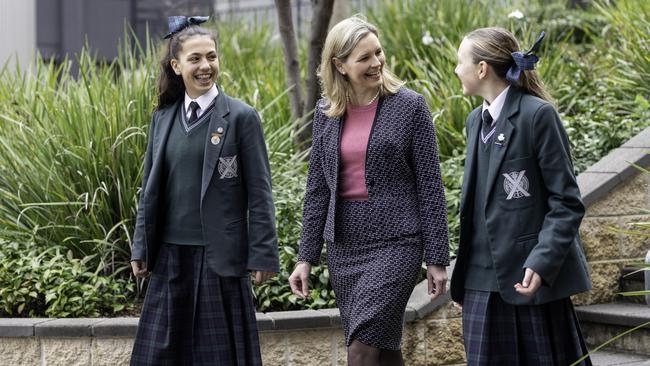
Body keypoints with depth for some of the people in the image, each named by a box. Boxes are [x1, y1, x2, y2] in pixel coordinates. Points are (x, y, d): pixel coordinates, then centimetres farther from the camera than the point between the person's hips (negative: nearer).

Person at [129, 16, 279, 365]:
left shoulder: (241, 117, -5)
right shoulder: (163, 119, 8)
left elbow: (259, 193, -5)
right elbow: (150, 188, 14)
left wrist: (262, 255, -9)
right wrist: (140, 249, 11)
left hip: (220, 254, -4)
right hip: (170, 253, 4)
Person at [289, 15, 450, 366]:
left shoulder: (409, 106, -4)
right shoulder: (326, 112, 7)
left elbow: (429, 187, -4)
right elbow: (317, 188, 11)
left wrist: (437, 259, -6)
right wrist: (305, 258, 8)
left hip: (394, 243, -5)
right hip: (344, 244, 5)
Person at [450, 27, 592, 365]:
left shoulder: (537, 114, -9)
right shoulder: (476, 120, 14)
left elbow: (567, 203, -11)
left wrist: (541, 263, -22)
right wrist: (461, 279, 17)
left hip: (532, 277, -7)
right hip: (484, 280, 7)